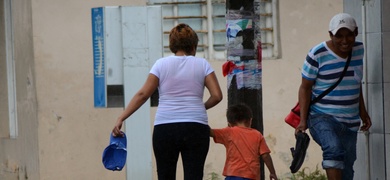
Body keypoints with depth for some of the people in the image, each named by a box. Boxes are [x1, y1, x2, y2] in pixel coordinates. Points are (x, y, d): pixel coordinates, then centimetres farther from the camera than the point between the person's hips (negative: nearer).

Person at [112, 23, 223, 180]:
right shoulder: (202, 64, 7)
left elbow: (142, 95, 0)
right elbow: (217, 96, 1)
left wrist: (121, 118, 1)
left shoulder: (161, 64, 6)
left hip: (165, 128, 1)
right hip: (196, 128, 0)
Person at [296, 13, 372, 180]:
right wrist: (303, 120, -16)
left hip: (350, 122, 6)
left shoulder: (359, 50, 5)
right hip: (322, 117, -6)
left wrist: (362, 111, 22)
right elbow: (305, 87, -9)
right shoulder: (317, 54, -13)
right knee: (334, 149, -33)